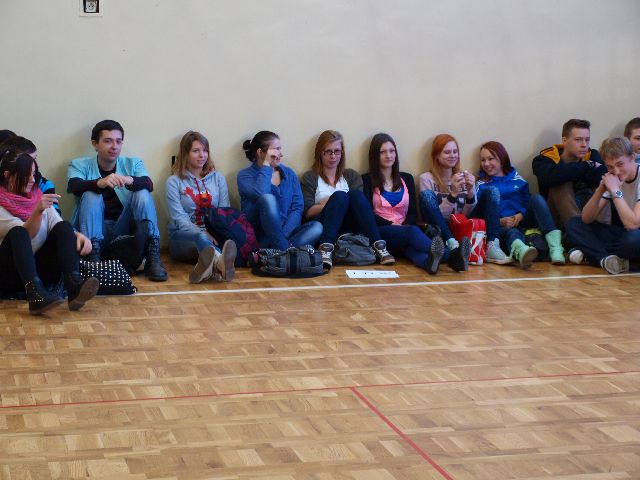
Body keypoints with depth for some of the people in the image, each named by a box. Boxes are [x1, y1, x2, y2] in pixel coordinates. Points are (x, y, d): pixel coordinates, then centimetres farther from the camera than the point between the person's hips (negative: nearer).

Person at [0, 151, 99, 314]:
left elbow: (61, 229, 4)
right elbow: (25, 234, -14)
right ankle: (35, 294, -53)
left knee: (64, 227, -16)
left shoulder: (38, 197, 14)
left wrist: (78, 235, -18)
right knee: (17, 233, -31)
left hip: (40, 269, 4)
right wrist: (38, 211, -32)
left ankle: (74, 287, -40)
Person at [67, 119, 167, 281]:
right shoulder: (80, 165, 3)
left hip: (125, 229, 1)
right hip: (95, 231, -1)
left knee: (142, 193, -20)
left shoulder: (133, 163, 8)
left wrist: (129, 180, -37)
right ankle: (94, 260, -32)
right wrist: (100, 182, -41)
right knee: (90, 196, -25)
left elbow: (149, 184, -13)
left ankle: (153, 260, -24)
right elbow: (73, 186, -20)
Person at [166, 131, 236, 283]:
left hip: (212, 235, 3)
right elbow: (179, 219, -6)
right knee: (200, 238, -39)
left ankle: (215, 265, -71)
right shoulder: (174, 181, 6)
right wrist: (203, 234, -23)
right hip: (183, 236, -2)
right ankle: (220, 265, -73)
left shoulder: (218, 178, 16)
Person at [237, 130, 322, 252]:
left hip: (286, 233, 4)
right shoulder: (245, 176, 2)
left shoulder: (289, 174, 14)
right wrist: (266, 165, -9)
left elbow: (297, 208, 3)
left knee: (317, 227, -25)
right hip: (258, 236, -4)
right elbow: (261, 194, -21)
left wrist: (283, 235, -13)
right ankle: (284, 251, -31)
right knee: (268, 199, -31)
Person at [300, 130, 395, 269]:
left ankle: (378, 246, -38)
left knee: (356, 194, -25)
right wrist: (334, 202, -11)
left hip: (349, 229, 2)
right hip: (324, 228, -2)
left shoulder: (352, 176, 22)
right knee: (339, 195, -28)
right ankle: (326, 248, -46)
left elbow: (359, 203, 7)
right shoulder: (310, 178, 13)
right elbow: (308, 212, 0)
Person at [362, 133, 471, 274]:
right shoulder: (367, 180, 11)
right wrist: (391, 225, -16)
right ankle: (450, 257, -68)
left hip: (405, 229, 3)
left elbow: (413, 213, 13)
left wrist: (405, 225, -9)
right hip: (380, 233, -3)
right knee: (412, 232, -37)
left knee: (409, 242, -38)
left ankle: (430, 261, -75)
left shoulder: (406, 179, 22)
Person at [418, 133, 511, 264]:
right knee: (426, 195, -25)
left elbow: (468, 214, 7)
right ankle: (453, 246, -41)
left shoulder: (464, 177, 14)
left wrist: (471, 193, -11)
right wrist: (453, 194, -18)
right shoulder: (427, 178, 2)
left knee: (491, 191, -8)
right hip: (442, 231, -3)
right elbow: (436, 216, -5)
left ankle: (492, 246, -29)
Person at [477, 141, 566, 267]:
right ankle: (521, 251, -78)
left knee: (537, 198, -23)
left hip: (522, 221, 3)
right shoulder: (482, 184, 14)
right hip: (501, 227, -3)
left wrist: (521, 215, -8)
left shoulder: (517, 179, 22)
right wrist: (500, 221, -14)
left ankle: (555, 246, -42)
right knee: (512, 233, -38)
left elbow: (528, 202, 14)